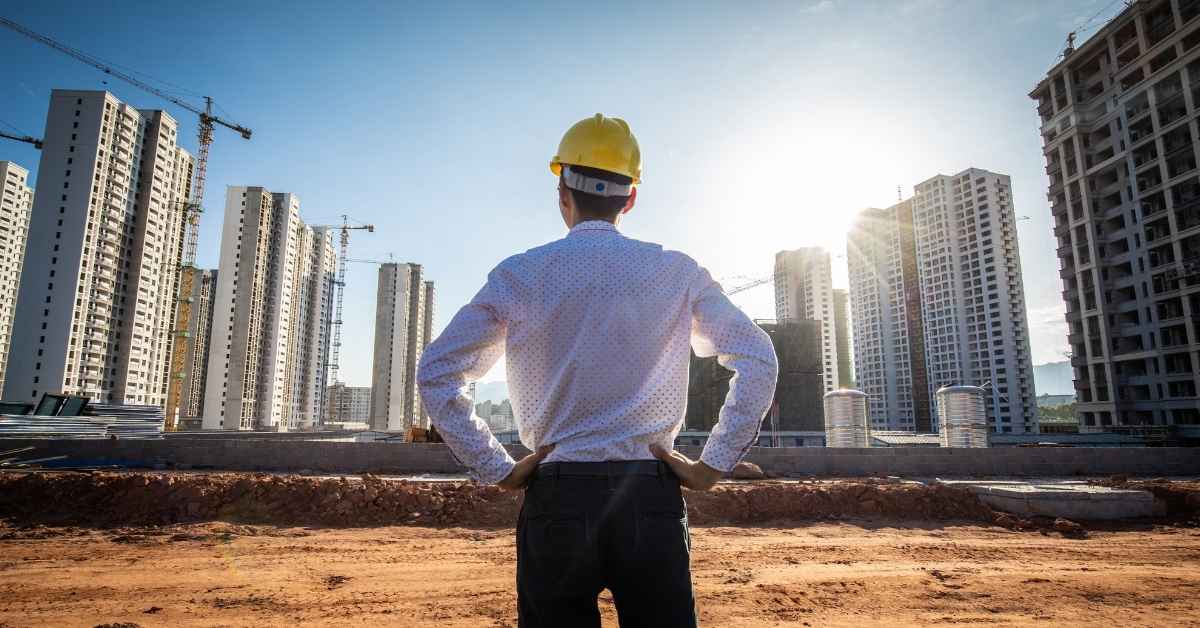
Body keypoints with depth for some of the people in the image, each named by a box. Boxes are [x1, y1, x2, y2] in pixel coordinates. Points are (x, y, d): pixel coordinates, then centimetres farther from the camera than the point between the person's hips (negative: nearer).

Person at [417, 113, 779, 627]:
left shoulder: (519, 275, -1)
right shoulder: (676, 272, 2)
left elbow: (435, 373, -2)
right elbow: (759, 361, -2)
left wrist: (496, 469, 1)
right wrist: (714, 465, 1)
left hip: (555, 495, 0)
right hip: (652, 499, 1)